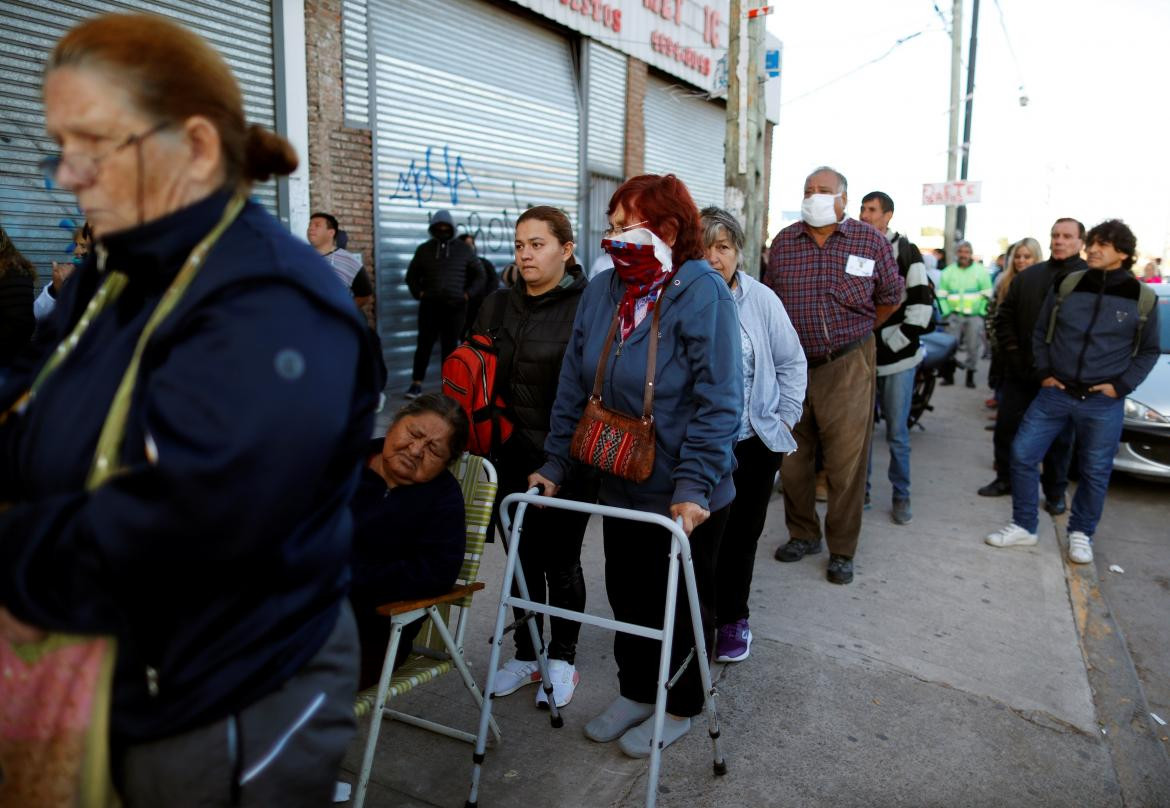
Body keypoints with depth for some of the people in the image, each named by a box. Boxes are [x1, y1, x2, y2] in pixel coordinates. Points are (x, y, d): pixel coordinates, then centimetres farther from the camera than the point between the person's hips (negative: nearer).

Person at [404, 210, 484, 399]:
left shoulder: (463, 249, 7)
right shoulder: (424, 249, 9)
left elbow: (479, 275, 10)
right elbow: (412, 275, 17)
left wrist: (468, 294, -1)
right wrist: (418, 293, 1)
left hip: (455, 307, 0)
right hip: (429, 305, 1)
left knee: (450, 346, 4)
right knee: (424, 344, -1)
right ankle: (416, 383, 4)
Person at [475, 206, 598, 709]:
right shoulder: (498, 306, 8)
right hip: (511, 459, 5)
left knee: (561, 562, 9)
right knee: (523, 560, 16)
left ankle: (563, 659, 29)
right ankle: (526, 655, 34)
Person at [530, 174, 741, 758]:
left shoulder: (702, 293, -18)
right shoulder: (602, 291, 0)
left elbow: (720, 401, -22)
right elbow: (573, 385, 4)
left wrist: (694, 486, -26)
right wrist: (555, 463, 2)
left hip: (685, 497, -5)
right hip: (620, 487, 6)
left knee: (680, 602, 13)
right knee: (627, 594, 19)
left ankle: (679, 708, 36)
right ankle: (635, 691, 43)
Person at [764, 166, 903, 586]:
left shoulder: (870, 241, -2)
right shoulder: (784, 242, 5)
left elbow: (890, 296, 10)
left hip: (847, 365, -3)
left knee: (846, 461, 0)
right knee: (792, 457, 10)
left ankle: (842, 551, 15)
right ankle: (803, 534, 29)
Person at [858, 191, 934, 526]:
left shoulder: (906, 252, -2)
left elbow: (922, 303, -6)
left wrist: (896, 341, -11)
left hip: (897, 359, -3)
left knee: (897, 432, 4)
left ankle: (901, 497, 18)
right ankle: (861, 490, 23)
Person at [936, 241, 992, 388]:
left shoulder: (981, 271, 1)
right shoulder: (948, 272, 6)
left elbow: (987, 295, 1)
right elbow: (941, 295, 6)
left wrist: (981, 313, -7)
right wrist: (946, 313, -4)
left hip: (974, 315, -1)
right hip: (954, 316, 1)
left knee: (974, 347, 2)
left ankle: (970, 375, 13)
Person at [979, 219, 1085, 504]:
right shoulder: (1028, 276, 10)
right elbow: (1004, 316, 11)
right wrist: (1011, 351, -1)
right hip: (1020, 371, 4)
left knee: (1059, 436, 8)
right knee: (1007, 427, 11)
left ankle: (1055, 492, 21)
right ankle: (1006, 479, 27)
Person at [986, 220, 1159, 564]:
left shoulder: (1141, 298, -2)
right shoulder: (1065, 285, 1)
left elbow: (1149, 350, 7)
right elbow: (1040, 333, 10)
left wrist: (1121, 385, -4)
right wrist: (1044, 373, 1)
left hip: (1103, 403, -1)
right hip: (1055, 393, 2)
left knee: (1095, 472, 8)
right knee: (1022, 454, -1)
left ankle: (1081, 533, 28)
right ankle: (1023, 526, 15)